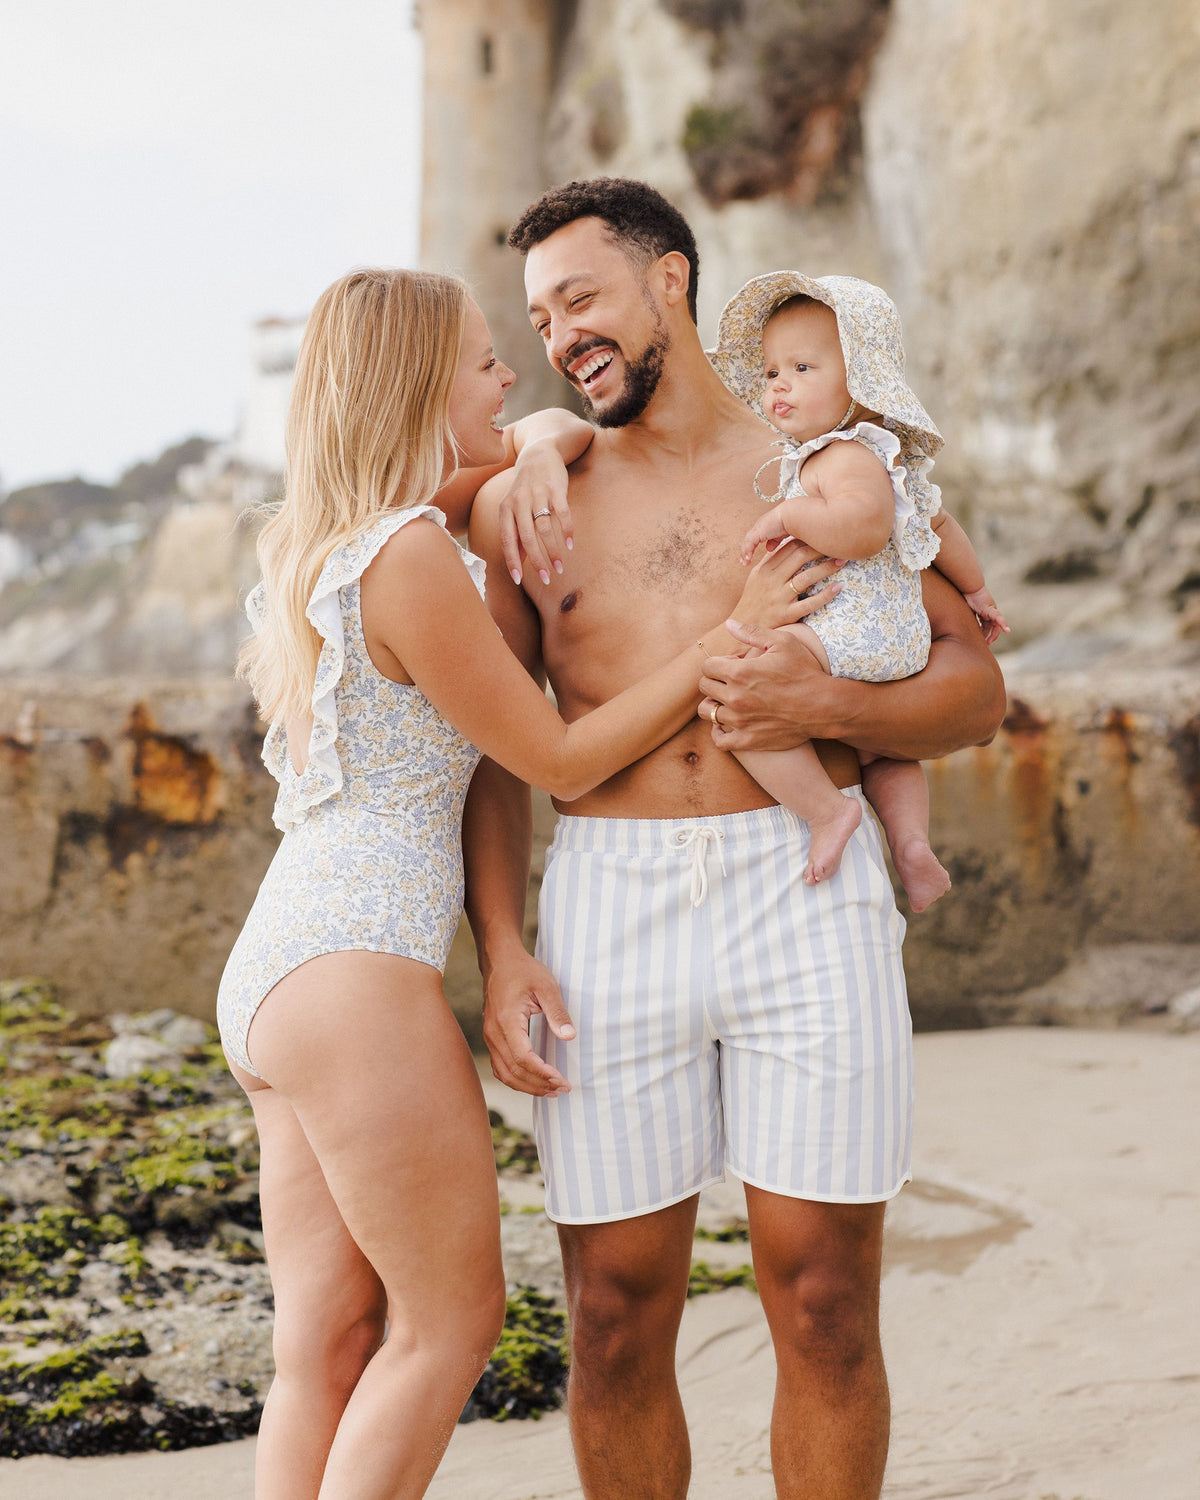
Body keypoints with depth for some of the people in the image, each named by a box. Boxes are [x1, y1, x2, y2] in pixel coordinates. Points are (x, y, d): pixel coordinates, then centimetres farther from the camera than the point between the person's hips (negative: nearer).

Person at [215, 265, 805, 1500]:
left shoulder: (321, 530, 14)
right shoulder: (410, 559, -14)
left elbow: (561, 428, 27)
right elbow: (563, 762, -8)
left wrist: (537, 459, 3)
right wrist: (731, 636, -6)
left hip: (269, 974, 9)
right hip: (357, 979, -9)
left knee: (325, 1340, 11)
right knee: (453, 1319, 5)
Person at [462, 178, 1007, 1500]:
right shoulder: (537, 505, 12)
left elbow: (975, 689, 9)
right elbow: (495, 751, 14)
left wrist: (826, 705, -11)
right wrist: (498, 952, 1)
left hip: (806, 898, -1)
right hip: (608, 909, 1)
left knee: (824, 1304, 0)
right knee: (617, 1315, 3)